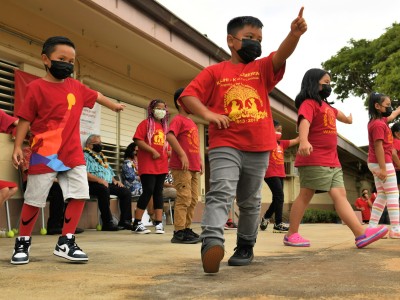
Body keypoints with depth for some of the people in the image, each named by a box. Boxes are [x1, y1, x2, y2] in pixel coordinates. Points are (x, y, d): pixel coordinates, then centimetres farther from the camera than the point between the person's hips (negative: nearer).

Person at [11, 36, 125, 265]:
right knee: (34, 200, 3)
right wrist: (18, 146, -10)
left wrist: (114, 105, 43)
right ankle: (23, 243, 21)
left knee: (80, 195, 0)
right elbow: (25, 119, -4)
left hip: (73, 154, 5)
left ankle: (66, 243, 11)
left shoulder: (75, 86, 10)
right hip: (45, 154, -5)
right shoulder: (37, 87, -5)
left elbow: (95, 95, 29)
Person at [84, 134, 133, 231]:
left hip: (108, 184, 8)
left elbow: (110, 172, 31)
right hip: (93, 184, -8)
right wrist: (99, 180, -24)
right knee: (104, 189, -39)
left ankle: (125, 221, -12)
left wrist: (115, 181, 10)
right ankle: (107, 223, -37)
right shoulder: (85, 156, 3)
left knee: (126, 192, -9)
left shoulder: (102, 157, 31)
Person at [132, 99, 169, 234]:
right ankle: (137, 224, 0)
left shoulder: (165, 126, 19)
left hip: (162, 165, 6)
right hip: (148, 165, -6)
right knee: (148, 191, -9)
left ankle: (159, 223, 8)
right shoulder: (145, 123, -1)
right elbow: (138, 140, -12)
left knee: (158, 192, 6)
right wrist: (153, 151, -18)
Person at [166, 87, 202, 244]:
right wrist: (182, 155, -25)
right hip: (181, 167, -9)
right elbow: (170, 136, -23)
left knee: (193, 199, 12)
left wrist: (199, 161, 19)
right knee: (184, 198, -10)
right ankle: (179, 232, -5)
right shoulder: (178, 119, -7)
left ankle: (187, 229, 20)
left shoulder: (191, 122, 20)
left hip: (194, 167, 9)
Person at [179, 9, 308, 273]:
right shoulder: (214, 72, 7)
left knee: (250, 202, 13)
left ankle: (246, 247, 27)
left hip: (258, 149, 3)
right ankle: (212, 242, -35)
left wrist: (294, 34, -29)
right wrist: (208, 114, -16)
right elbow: (187, 96, 0)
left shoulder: (262, 68, 11)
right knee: (221, 193, -22)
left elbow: (281, 55, -10)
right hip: (224, 146, -3)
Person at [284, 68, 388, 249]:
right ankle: (291, 235, 6)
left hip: (332, 161, 8)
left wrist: (347, 119, 67)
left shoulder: (326, 106, 22)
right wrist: (304, 141, -48)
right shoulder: (309, 103, -8)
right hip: (314, 161, -8)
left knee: (340, 195, -1)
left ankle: (361, 234, -9)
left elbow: (336, 113, 46)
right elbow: (304, 122, -28)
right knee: (305, 196, -3)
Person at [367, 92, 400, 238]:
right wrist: (383, 168, -25)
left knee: (382, 195, 10)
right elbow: (378, 146, -22)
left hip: (376, 163, 10)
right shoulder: (378, 124, -17)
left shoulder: (379, 120, 13)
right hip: (382, 163, -10)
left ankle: (372, 226, 8)